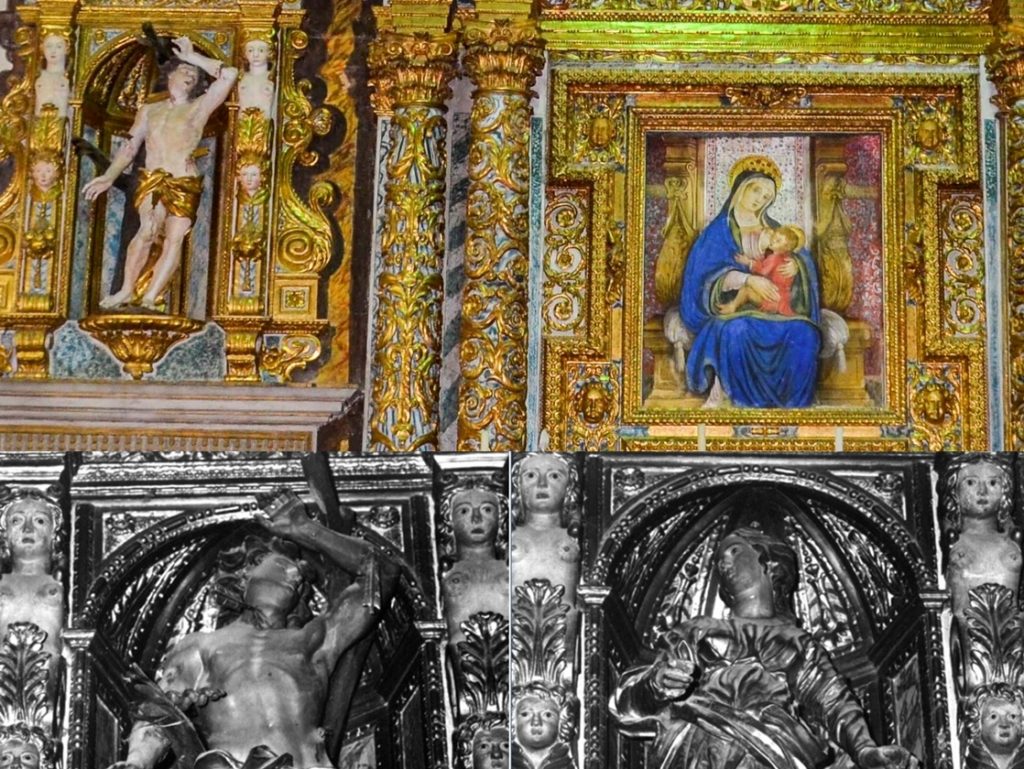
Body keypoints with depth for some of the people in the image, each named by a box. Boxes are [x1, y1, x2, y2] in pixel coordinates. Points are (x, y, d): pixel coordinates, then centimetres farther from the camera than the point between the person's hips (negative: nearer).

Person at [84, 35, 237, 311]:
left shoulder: (199, 108, 11)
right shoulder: (149, 110, 20)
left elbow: (229, 75, 1)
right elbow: (130, 146, 19)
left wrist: (194, 57, 10)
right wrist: (110, 176, 7)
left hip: (185, 184, 0)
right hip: (152, 179, 0)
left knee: (174, 238, -10)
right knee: (148, 229, -24)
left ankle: (149, 299, -9)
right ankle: (127, 289, -19)